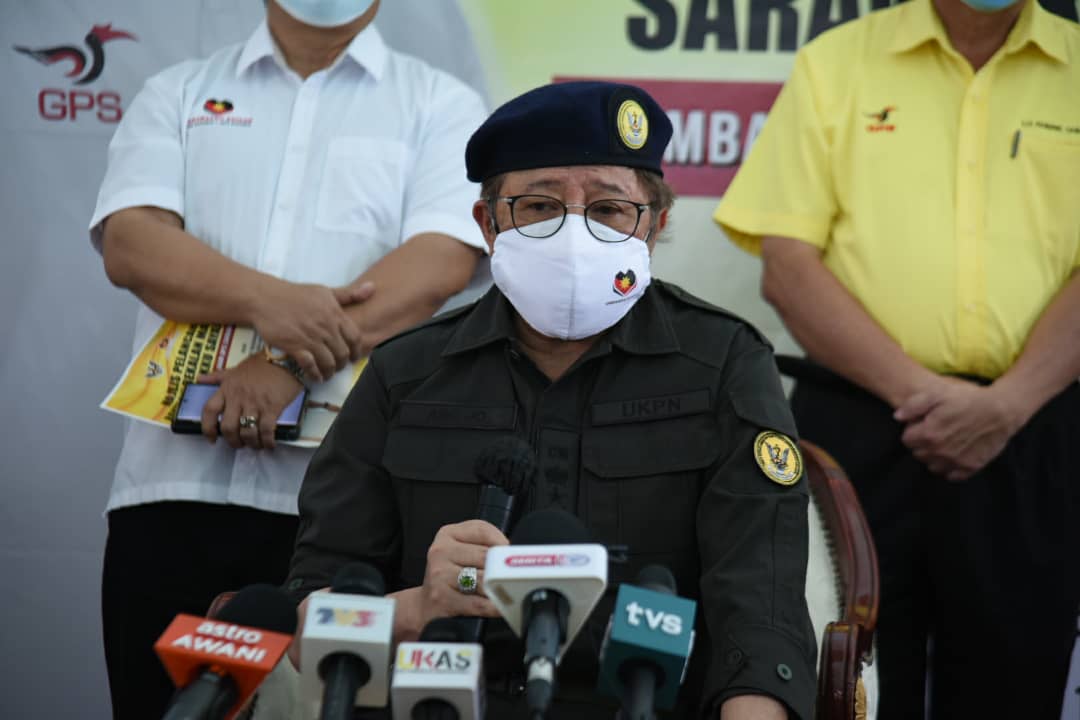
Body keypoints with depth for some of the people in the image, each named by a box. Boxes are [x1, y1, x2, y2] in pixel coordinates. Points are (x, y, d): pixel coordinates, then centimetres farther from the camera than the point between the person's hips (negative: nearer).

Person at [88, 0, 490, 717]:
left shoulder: (441, 106, 8)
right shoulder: (178, 95, 14)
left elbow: (443, 260, -8)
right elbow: (130, 242, -1)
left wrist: (291, 366, -19)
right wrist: (265, 301, -19)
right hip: (175, 487, 2)